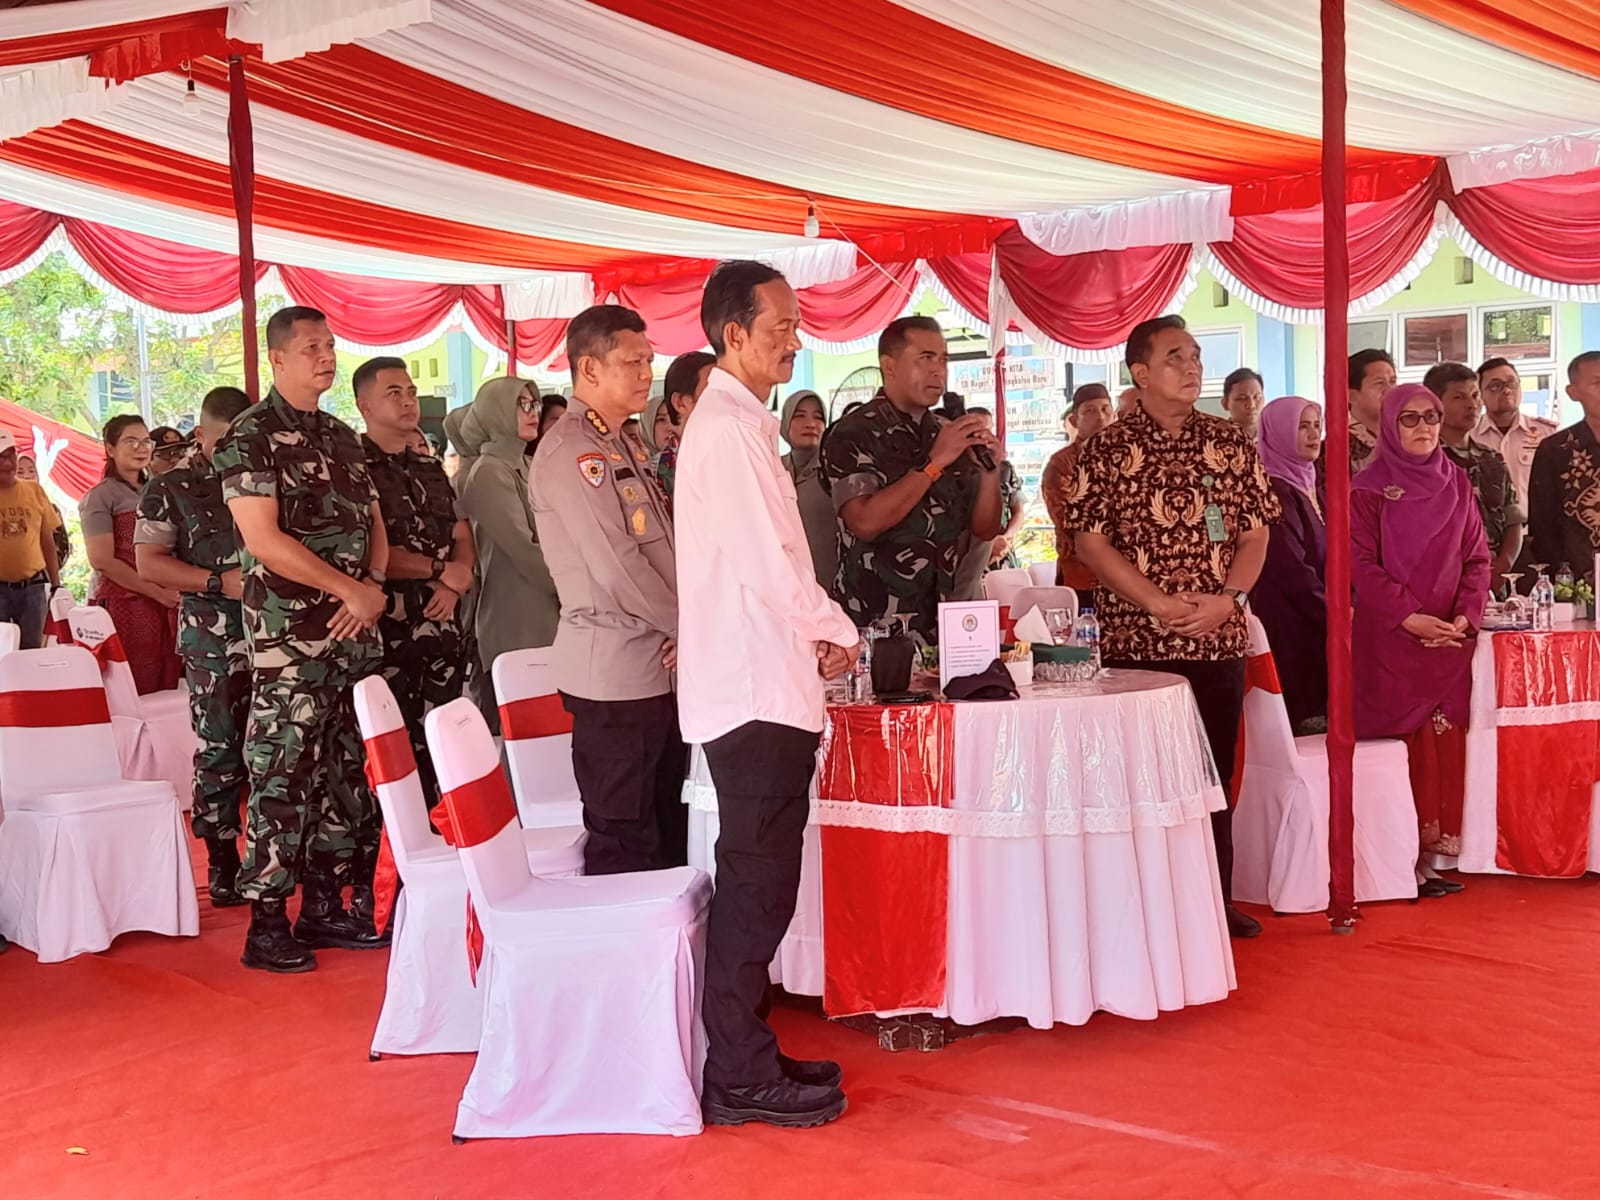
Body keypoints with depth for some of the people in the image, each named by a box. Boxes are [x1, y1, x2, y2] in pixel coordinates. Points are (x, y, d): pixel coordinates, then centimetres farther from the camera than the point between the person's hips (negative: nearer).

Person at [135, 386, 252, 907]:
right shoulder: (171, 488, 2)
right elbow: (149, 562, -4)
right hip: (214, 638, -3)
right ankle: (223, 864, 11)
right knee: (220, 751, 1)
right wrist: (220, 582, -14)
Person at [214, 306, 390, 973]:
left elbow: (373, 521, 17)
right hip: (289, 638, -7)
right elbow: (264, 539, -14)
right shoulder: (250, 436, -6)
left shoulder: (342, 437, 16)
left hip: (356, 630, 7)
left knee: (344, 771, 10)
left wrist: (374, 586, -3)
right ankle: (266, 924, 2)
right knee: (282, 775, -5)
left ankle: (324, 906, 20)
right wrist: (350, 589, -13)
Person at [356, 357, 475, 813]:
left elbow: (463, 538, 19)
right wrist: (440, 569, -8)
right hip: (387, 631, -6)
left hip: (443, 626, 7)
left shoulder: (431, 468, 18)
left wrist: (456, 583, -3)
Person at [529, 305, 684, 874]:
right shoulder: (572, 451, -13)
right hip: (614, 671, -9)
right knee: (623, 845, -3)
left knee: (670, 832, 15)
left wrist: (686, 632, 1)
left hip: (659, 664, 9)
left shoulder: (624, 445, 17)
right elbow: (616, 568, -20)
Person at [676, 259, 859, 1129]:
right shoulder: (729, 430, -14)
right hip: (755, 692, -10)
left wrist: (810, 633, 8)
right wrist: (837, 633, -4)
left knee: (757, 883, 14)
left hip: (760, 685, 10)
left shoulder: (737, 424, 18)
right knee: (756, 885, -5)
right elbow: (768, 565, -19)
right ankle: (741, 1079, 4)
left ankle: (745, 1058, 23)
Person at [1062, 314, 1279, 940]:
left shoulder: (1230, 442, 8)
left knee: (1215, 774, 10)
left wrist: (1228, 597, -9)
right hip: (1137, 642, -3)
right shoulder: (1108, 449, -2)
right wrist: (1163, 605, -14)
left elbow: (1255, 532, 8)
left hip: (1220, 640, 3)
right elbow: (1090, 541, -7)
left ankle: (1215, 901, 21)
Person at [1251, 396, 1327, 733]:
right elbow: (1293, 573, -17)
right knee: (1306, 717, -9)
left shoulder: (1308, 486, 16)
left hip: (1318, 631, 8)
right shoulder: (1275, 490, -11)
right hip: (1291, 633, -8)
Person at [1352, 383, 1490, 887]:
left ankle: (1439, 842, 11)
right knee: (1405, 743, -4)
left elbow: (1477, 557, 10)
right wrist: (1409, 617, -18)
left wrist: (1466, 615, -6)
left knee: (1446, 743, 3)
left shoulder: (1457, 484, 11)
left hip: (1451, 637, 4)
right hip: (1389, 638, -4)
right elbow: (1361, 564, -9)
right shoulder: (1368, 488, -2)